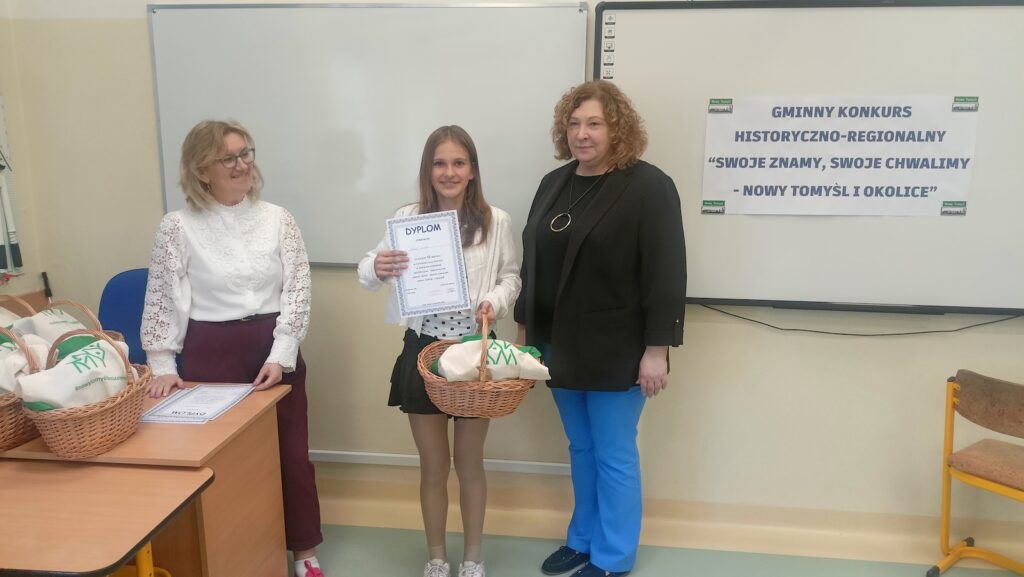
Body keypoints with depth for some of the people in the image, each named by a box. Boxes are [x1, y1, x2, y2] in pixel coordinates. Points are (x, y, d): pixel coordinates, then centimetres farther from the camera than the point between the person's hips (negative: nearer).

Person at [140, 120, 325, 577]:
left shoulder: (277, 219, 0)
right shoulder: (178, 227, -4)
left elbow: (298, 291, -3)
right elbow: (162, 301, 0)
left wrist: (280, 356, -10)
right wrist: (162, 365, -5)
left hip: (273, 351, 2)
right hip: (210, 355, -1)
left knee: (291, 453, 9)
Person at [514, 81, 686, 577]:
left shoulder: (649, 187, -11)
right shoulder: (554, 184, 9)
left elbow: (666, 274, -15)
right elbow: (532, 261, 13)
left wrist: (657, 349, -18)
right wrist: (524, 327, 13)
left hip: (615, 351, -6)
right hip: (561, 345, 6)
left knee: (613, 455, 7)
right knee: (580, 450, 19)